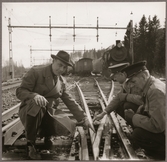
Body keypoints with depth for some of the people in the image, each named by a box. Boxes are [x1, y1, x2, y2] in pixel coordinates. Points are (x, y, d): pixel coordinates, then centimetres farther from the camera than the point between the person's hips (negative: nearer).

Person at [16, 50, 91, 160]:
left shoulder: (62, 81, 8)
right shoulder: (35, 72, -10)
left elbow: (70, 101, 10)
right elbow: (20, 91, -14)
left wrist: (83, 118, 4)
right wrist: (34, 96, -36)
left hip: (50, 113, 4)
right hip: (29, 112, -4)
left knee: (69, 128, -22)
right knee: (36, 104, -40)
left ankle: (47, 133, 14)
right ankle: (30, 145, -19)